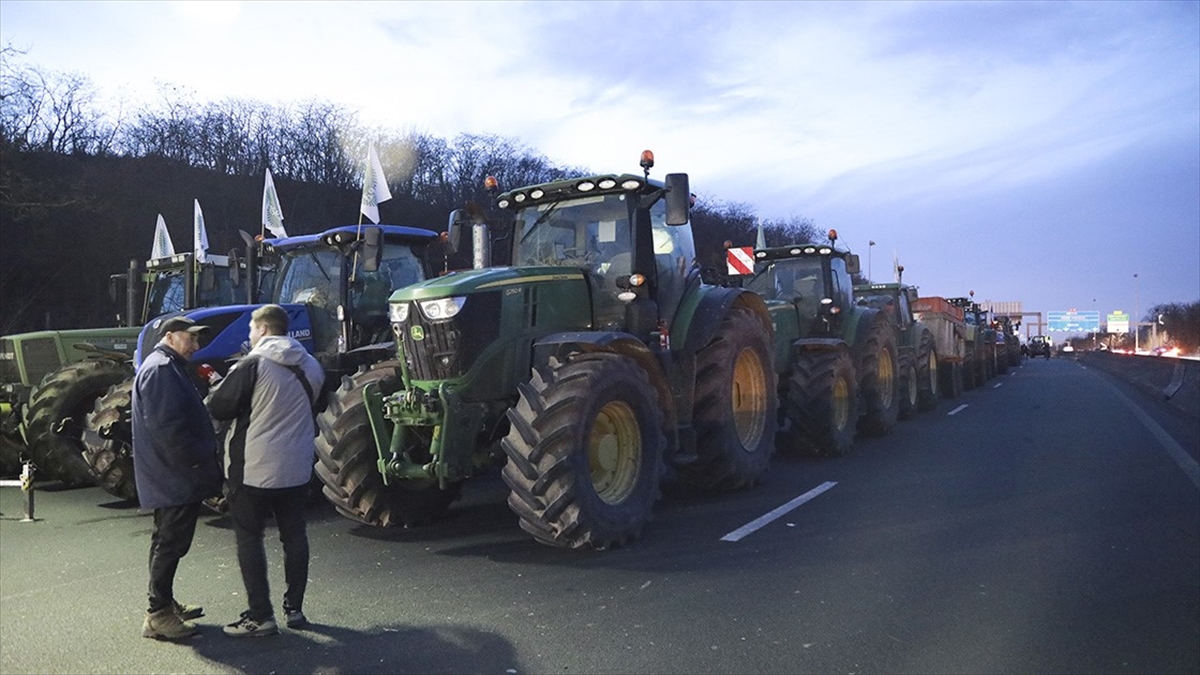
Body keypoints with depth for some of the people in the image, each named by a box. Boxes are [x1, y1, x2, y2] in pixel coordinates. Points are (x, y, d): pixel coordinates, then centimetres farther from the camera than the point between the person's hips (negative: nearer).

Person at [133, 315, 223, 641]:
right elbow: (166, 425, -25)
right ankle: (158, 615, 1)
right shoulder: (160, 369, -16)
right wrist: (195, 463, -20)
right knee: (171, 543, -5)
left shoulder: (168, 367, 19)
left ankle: (165, 603, 28)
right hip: (174, 478, -11)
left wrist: (204, 460, 19)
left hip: (170, 478, 11)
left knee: (168, 541, 17)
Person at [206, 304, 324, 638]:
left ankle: (260, 616, 5)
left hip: (254, 469, -6)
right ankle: (294, 607, 21)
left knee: (249, 538, 5)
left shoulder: (252, 365, -14)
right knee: (294, 534, 14)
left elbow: (219, 408, -10)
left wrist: (216, 390, 11)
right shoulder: (309, 366, 5)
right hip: (297, 468, 6)